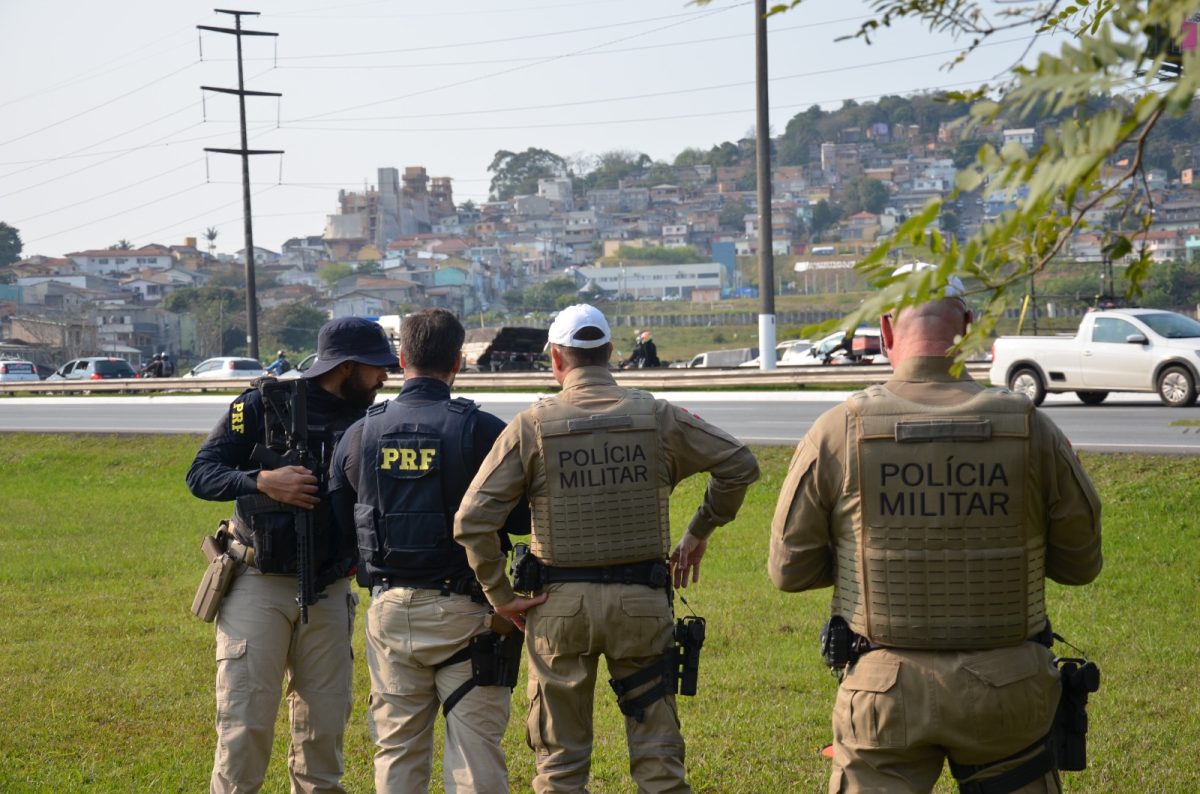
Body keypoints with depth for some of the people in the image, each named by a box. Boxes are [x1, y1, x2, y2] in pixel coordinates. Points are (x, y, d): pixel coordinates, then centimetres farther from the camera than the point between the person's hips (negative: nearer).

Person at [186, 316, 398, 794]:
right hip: (259, 587, -4)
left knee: (324, 725, 7)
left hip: (329, 592, 4)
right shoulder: (262, 407, -6)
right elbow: (200, 475, -7)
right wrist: (262, 482, -22)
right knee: (245, 724, -4)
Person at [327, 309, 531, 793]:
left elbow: (337, 521, 5)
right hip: (464, 610, -3)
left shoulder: (361, 434, 0)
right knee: (475, 745, 1)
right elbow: (523, 518, -9)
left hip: (390, 610, 3)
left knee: (397, 746, 12)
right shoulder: (481, 430, -11)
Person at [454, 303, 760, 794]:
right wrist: (700, 531, 16)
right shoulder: (656, 417, 0)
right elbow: (740, 465, 6)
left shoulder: (531, 425, -4)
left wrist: (500, 596, 0)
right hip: (642, 602, 1)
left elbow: (472, 521, -9)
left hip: (559, 605, -1)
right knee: (657, 753, 8)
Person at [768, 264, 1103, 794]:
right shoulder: (1029, 427, -5)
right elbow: (1081, 562, 5)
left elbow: (789, 569, -1)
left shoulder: (839, 431, -7)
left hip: (884, 690, -1)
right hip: (1006, 690, 1)